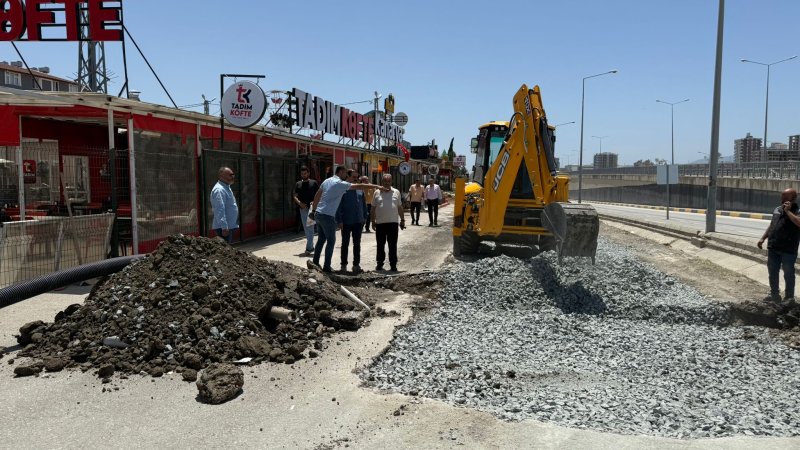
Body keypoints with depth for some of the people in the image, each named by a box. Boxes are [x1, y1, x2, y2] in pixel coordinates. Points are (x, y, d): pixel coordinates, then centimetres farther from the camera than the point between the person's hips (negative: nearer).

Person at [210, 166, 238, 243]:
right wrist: (224, 227, -27)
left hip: (230, 225, 10)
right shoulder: (219, 190, -18)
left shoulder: (226, 187, 16)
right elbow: (220, 211, -24)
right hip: (224, 227, -10)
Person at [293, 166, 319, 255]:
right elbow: (295, 196, 7)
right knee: (306, 229, 10)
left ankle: (308, 248, -11)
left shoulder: (314, 183, 2)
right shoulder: (298, 184, 11)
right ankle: (311, 247, 21)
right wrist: (299, 203, -12)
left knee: (310, 228, -9)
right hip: (303, 209, 4)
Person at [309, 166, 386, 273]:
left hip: (318, 214, 8)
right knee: (331, 241, 0)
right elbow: (359, 186, -11)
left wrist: (313, 210, 26)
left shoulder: (327, 181, 14)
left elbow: (317, 196, 18)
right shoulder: (340, 183, -10)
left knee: (321, 239, 16)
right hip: (327, 216, -8)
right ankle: (327, 267, 2)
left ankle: (315, 262, 18)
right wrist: (376, 186, -7)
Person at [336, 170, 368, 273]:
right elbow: (338, 206, -10)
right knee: (345, 244, 7)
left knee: (357, 244, 10)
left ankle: (356, 265, 18)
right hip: (346, 222, -5)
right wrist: (339, 220, -14)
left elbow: (364, 204, 15)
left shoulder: (360, 189, 8)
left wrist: (365, 217, 11)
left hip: (358, 222, 5)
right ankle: (344, 265, 16)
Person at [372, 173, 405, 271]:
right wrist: (373, 221, 5)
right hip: (380, 223, 0)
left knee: (393, 245, 2)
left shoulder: (396, 192, 7)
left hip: (393, 223, 0)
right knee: (380, 245, 8)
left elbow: (400, 207, 10)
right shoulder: (377, 193, 5)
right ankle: (380, 263, 18)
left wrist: (402, 220, 7)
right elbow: (373, 208, 9)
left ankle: (393, 265, 7)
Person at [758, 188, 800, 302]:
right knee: (773, 273, 14)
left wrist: (788, 211, -26)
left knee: (788, 274, 4)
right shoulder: (777, 209, 9)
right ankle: (774, 295, 28)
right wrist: (763, 238, 16)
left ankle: (789, 298, 16)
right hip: (773, 248, 6)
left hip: (788, 250, -6)